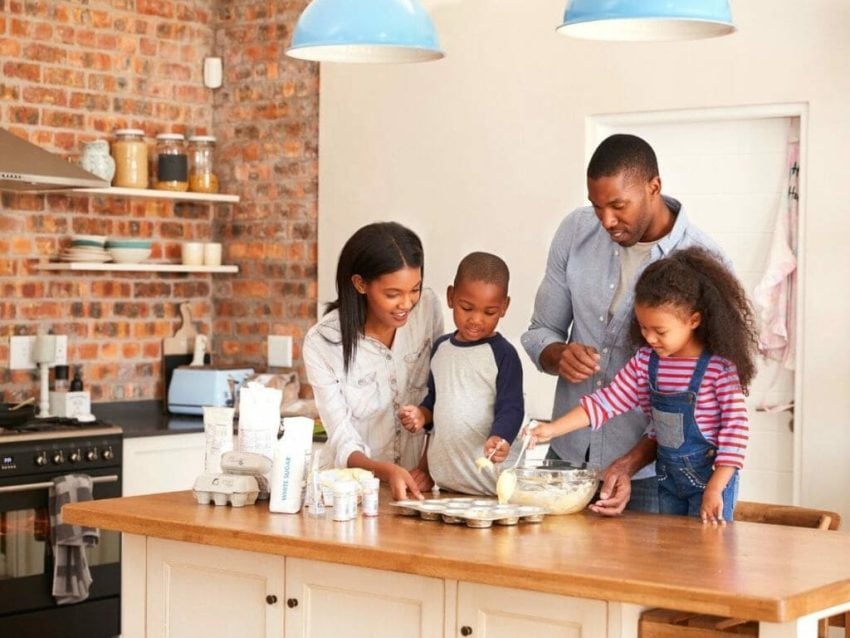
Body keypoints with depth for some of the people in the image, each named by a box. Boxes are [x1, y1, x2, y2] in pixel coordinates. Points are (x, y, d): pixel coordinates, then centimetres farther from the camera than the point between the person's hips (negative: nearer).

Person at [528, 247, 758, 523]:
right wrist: (552, 429, -8)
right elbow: (608, 400, 0)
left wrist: (715, 489, -21)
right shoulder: (645, 361, -1)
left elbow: (735, 427, -18)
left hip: (709, 478, -6)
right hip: (668, 477, 6)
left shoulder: (719, 367, -18)